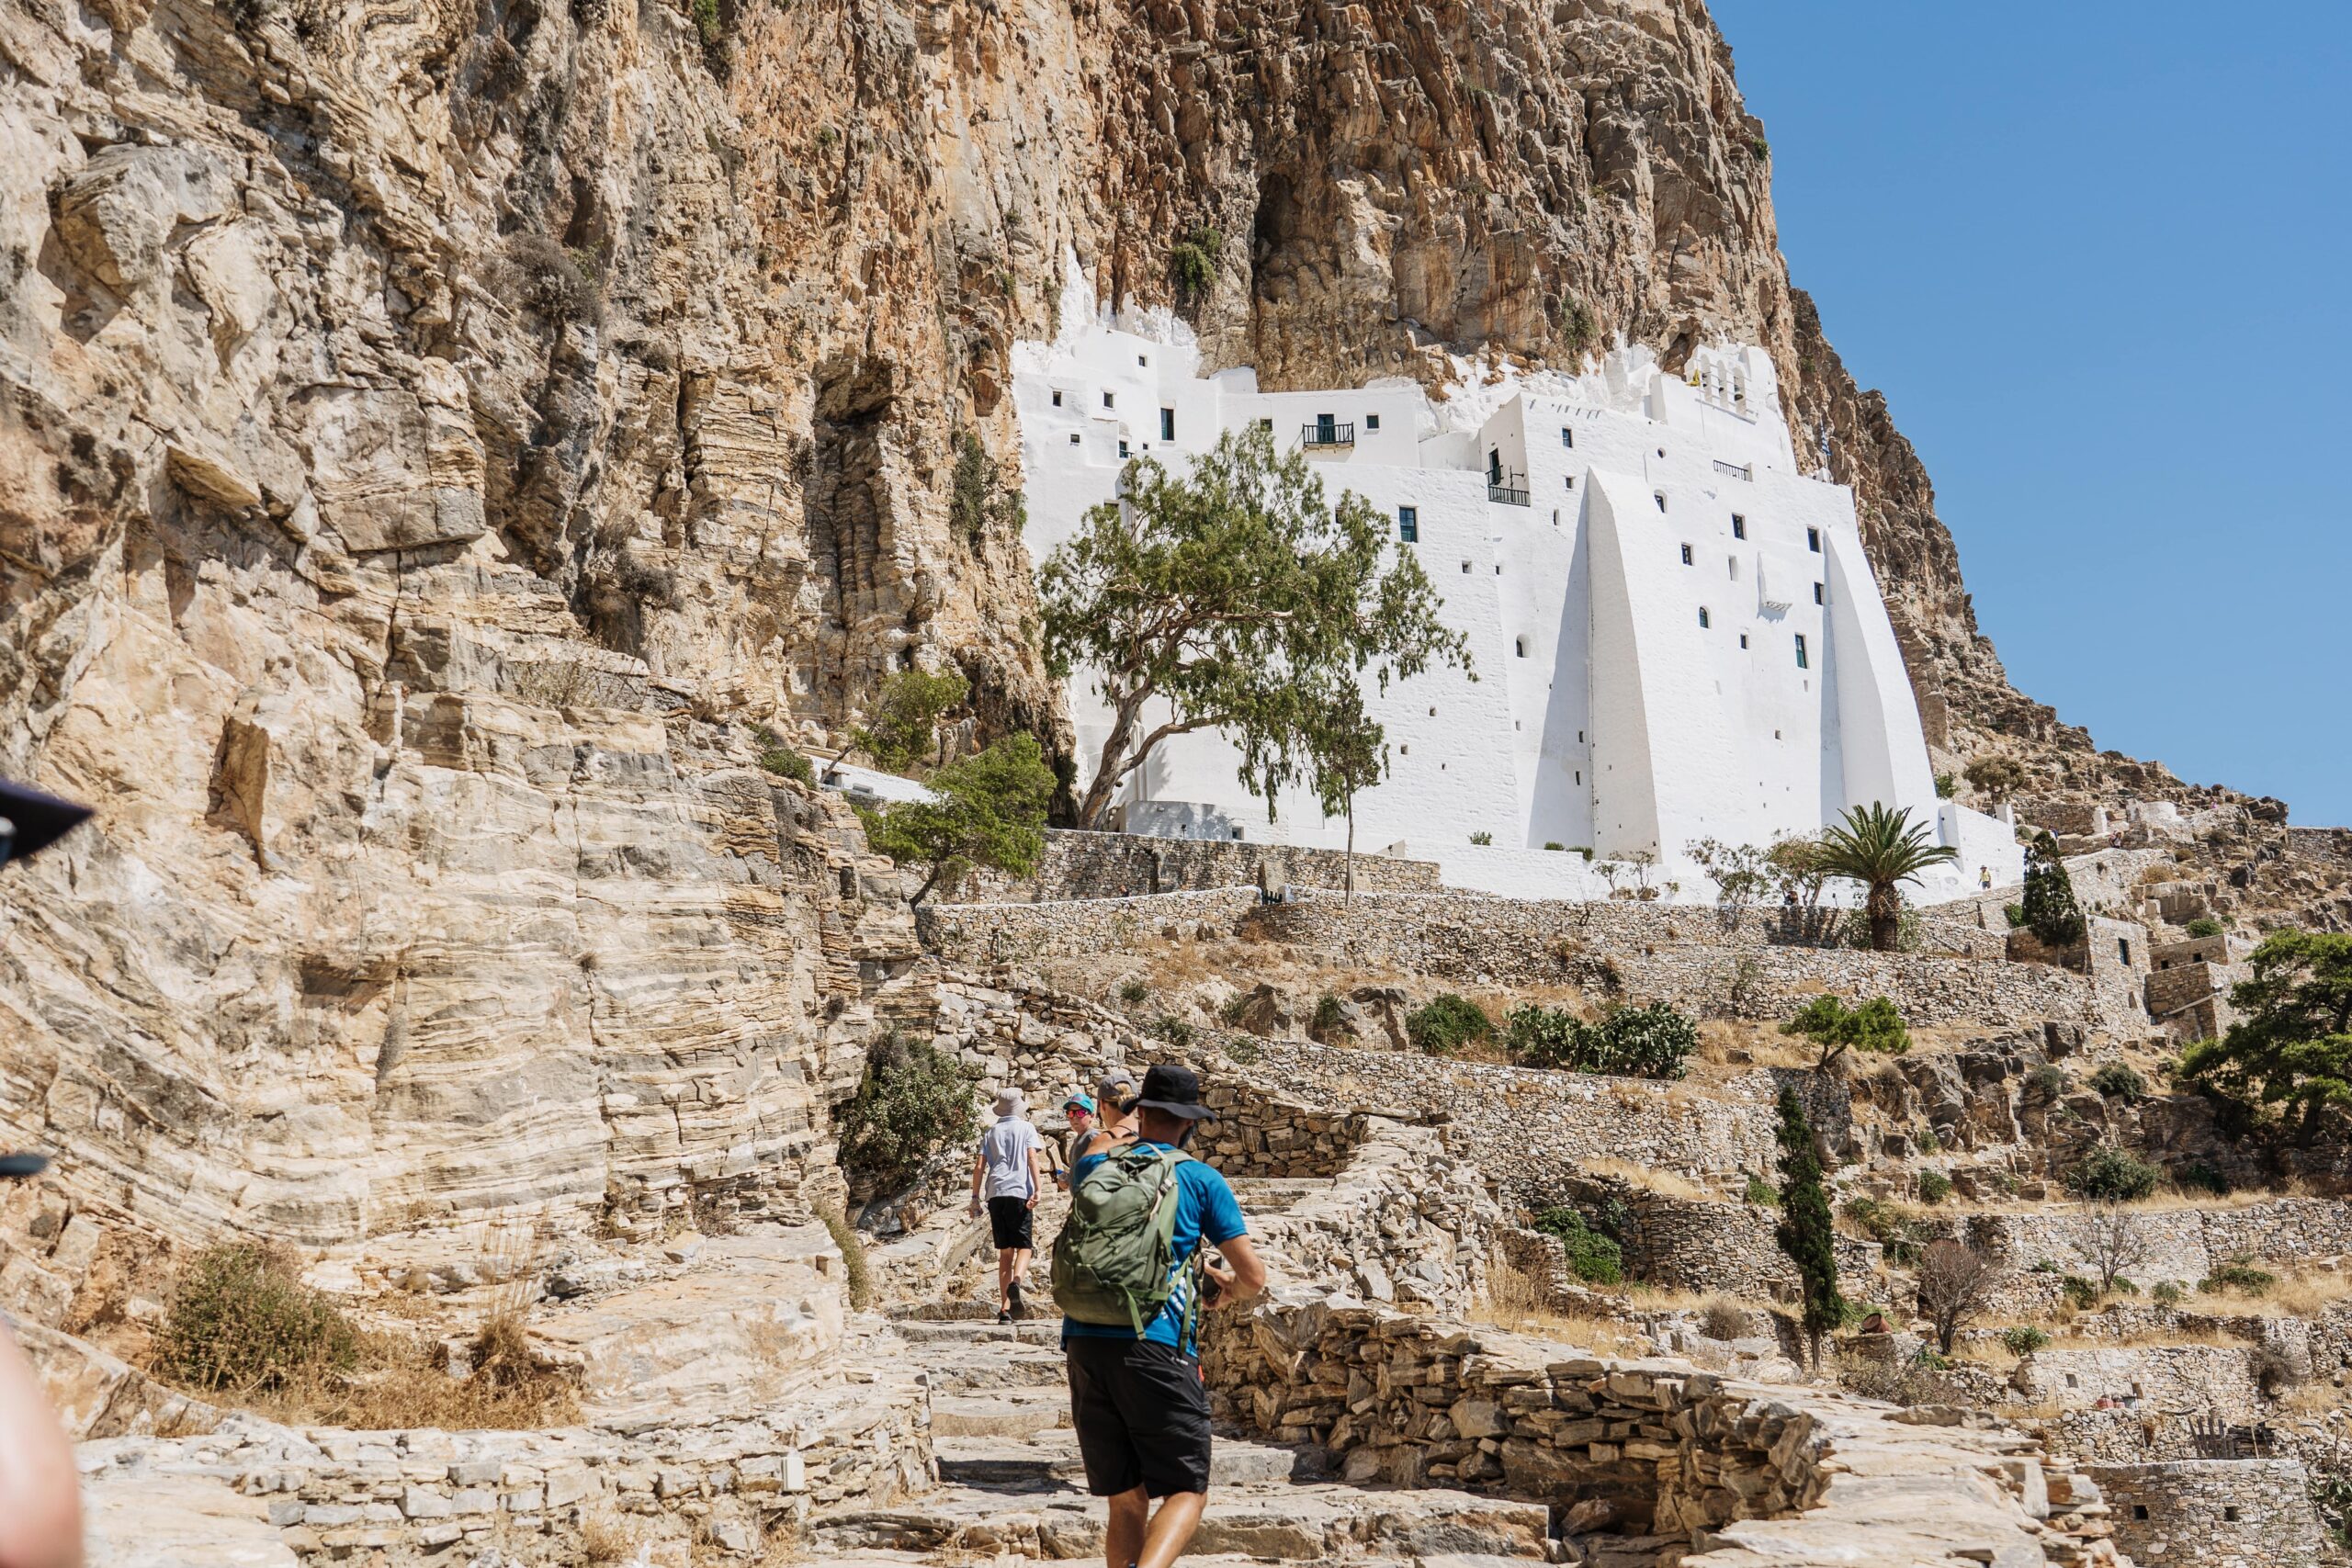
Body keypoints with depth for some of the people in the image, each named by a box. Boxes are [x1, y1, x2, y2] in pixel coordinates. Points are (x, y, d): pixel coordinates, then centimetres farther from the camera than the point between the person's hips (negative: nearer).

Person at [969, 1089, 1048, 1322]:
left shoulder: (990, 1133, 17)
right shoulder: (1026, 1128, 8)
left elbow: (979, 1167, 10)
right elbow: (1032, 1158, -5)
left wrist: (975, 1198, 13)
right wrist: (1037, 1190, -11)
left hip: (996, 1194, 3)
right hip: (1019, 1191, -3)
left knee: (1005, 1251, 8)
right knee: (1024, 1246, 1)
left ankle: (1004, 1308, 1)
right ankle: (1015, 1282, -30)